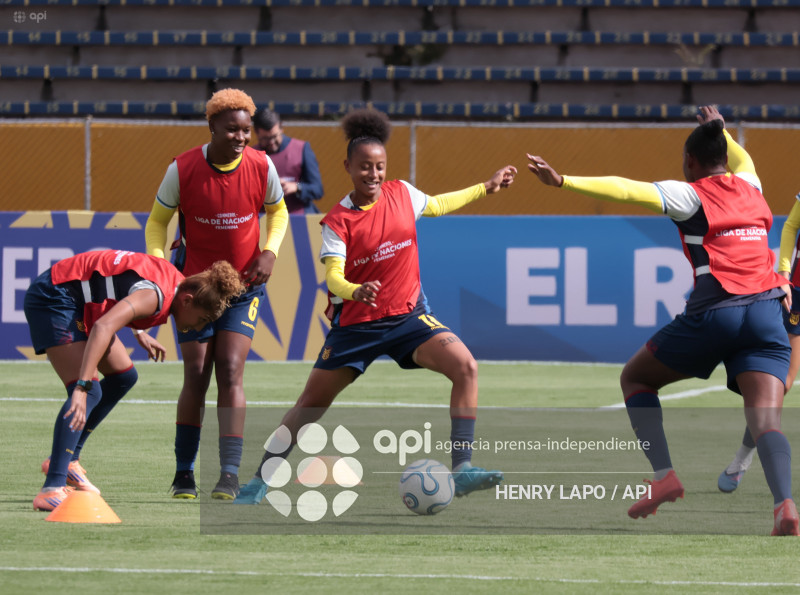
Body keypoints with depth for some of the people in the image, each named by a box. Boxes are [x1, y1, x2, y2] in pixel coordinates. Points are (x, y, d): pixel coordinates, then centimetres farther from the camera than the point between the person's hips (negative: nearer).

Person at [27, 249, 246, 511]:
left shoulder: (175, 281, 4)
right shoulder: (153, 295, -27)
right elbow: (103, 328, -41)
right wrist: (82, 387, -47)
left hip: (79, 302, 11)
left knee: (124, 377, 15)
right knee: (90, 393, -21)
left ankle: (66, 459, 20)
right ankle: (52, 490, -29)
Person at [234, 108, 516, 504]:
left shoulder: (401, 194, -2)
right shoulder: (337, 221, -12)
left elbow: (437, 206, 21)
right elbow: (333, 276, -24)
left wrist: (486, 188, 28)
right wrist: (355, 290, -46)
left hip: (407, 316, 2)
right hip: (355, 321, -2)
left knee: (465, 367, -22)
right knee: (311, 404, 5)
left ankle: (461, 470, -22)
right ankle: (261, 480, 20)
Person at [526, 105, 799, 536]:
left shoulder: (689, 195, 4)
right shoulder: (749, 187, 19)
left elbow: (627, 190, -10)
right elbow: (742, 161, 46)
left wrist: (563, 182, -13)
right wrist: (719, 131, 57)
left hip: (714, 311, -4)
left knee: (635, 378, 17)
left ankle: (664, 476, 3)